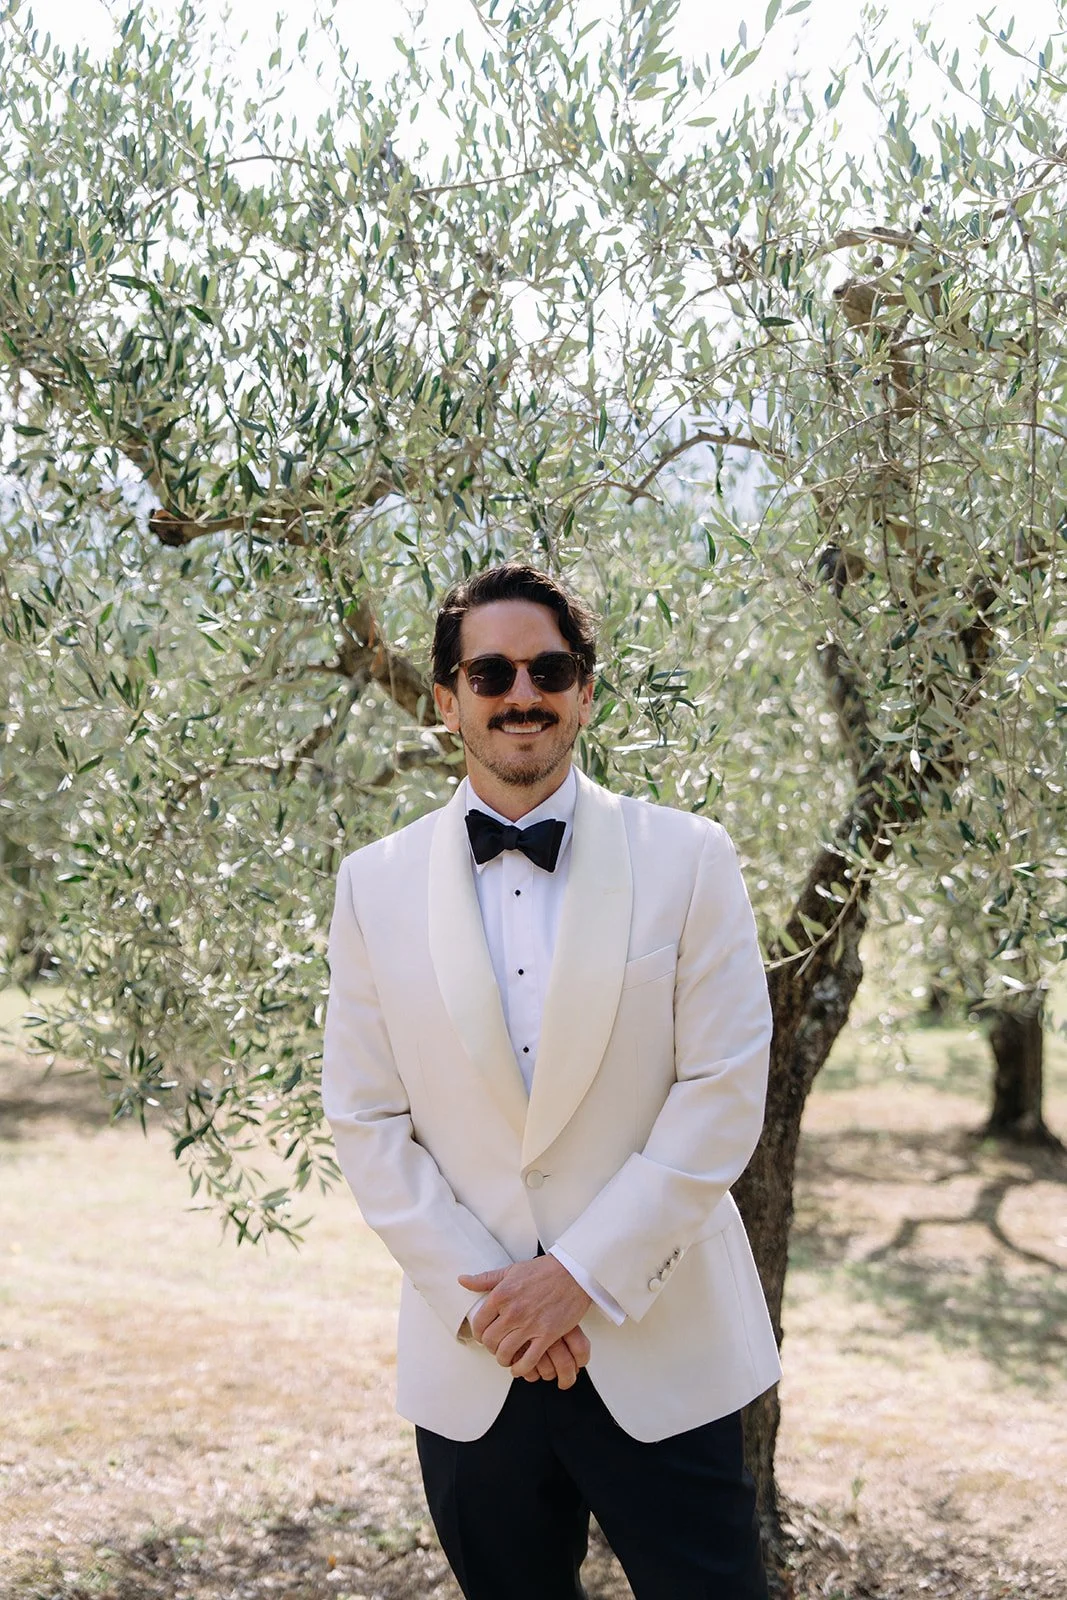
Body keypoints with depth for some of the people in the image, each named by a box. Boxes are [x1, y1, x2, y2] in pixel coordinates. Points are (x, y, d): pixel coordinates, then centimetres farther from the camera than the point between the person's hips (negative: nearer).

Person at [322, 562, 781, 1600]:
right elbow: (366, 1121, 1)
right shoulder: (376, 884, 1)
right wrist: (480, 1294, -9)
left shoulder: (688, 860, -3)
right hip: (470, 1359, 2)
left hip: (662, 1351, -1)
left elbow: (724, 1093, -7)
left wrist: (584, 1275, -12)